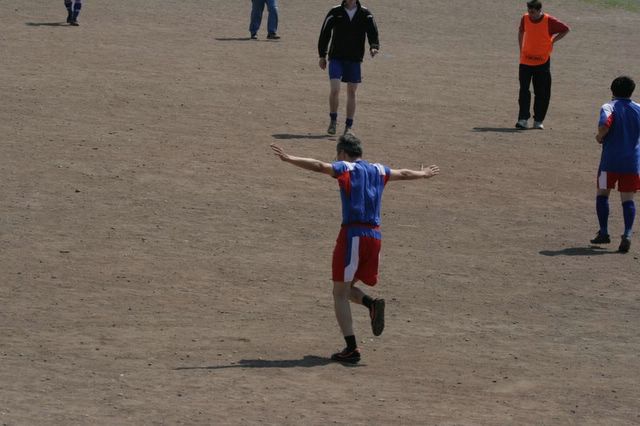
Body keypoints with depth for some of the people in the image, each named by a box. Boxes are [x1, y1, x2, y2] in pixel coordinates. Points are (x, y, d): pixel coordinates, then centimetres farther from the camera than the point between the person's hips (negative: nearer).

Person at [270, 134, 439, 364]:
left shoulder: (346, 168, 0)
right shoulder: (378, 171, 17)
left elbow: (319, 166, -18)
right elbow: (404, 174, 35)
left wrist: (289, 159, -25)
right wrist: (424, 174, 54)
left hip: (353, 234, -6)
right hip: (375, 235, 6)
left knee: (340, 293, -1)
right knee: (346, 287, 22)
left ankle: (351, 349, -10)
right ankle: (372, 304, -9)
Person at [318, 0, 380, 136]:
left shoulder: (365, 15, 2)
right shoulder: (335, 13, 0)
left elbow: (373, 32, -4)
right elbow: (324, 33, 6)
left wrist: (374, 47, -25)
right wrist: (322, 56, 5)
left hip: (355, 59, 1)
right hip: (336, 58, -1)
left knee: (351, 92, 5)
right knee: (335, 89, -14)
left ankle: (349, 126, 13)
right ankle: (333, 120, 5)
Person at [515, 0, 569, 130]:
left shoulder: (549, 21, -12)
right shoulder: (525, 19, -2)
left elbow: (565, 30, 3)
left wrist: (552, 41, -3)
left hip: (542, 62, -2)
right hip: (526, 61, 2)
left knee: (542, 93, 2)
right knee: (524, 91, -4)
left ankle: (538, 121, 10)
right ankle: (523, 119, -4)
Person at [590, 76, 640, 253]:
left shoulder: (609, 107, -4)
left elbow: (605, 124, -23)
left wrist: (600, 136, -4)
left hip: (610, 160, -2)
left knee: (602, 194, 14)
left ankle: (603, 232, 12)